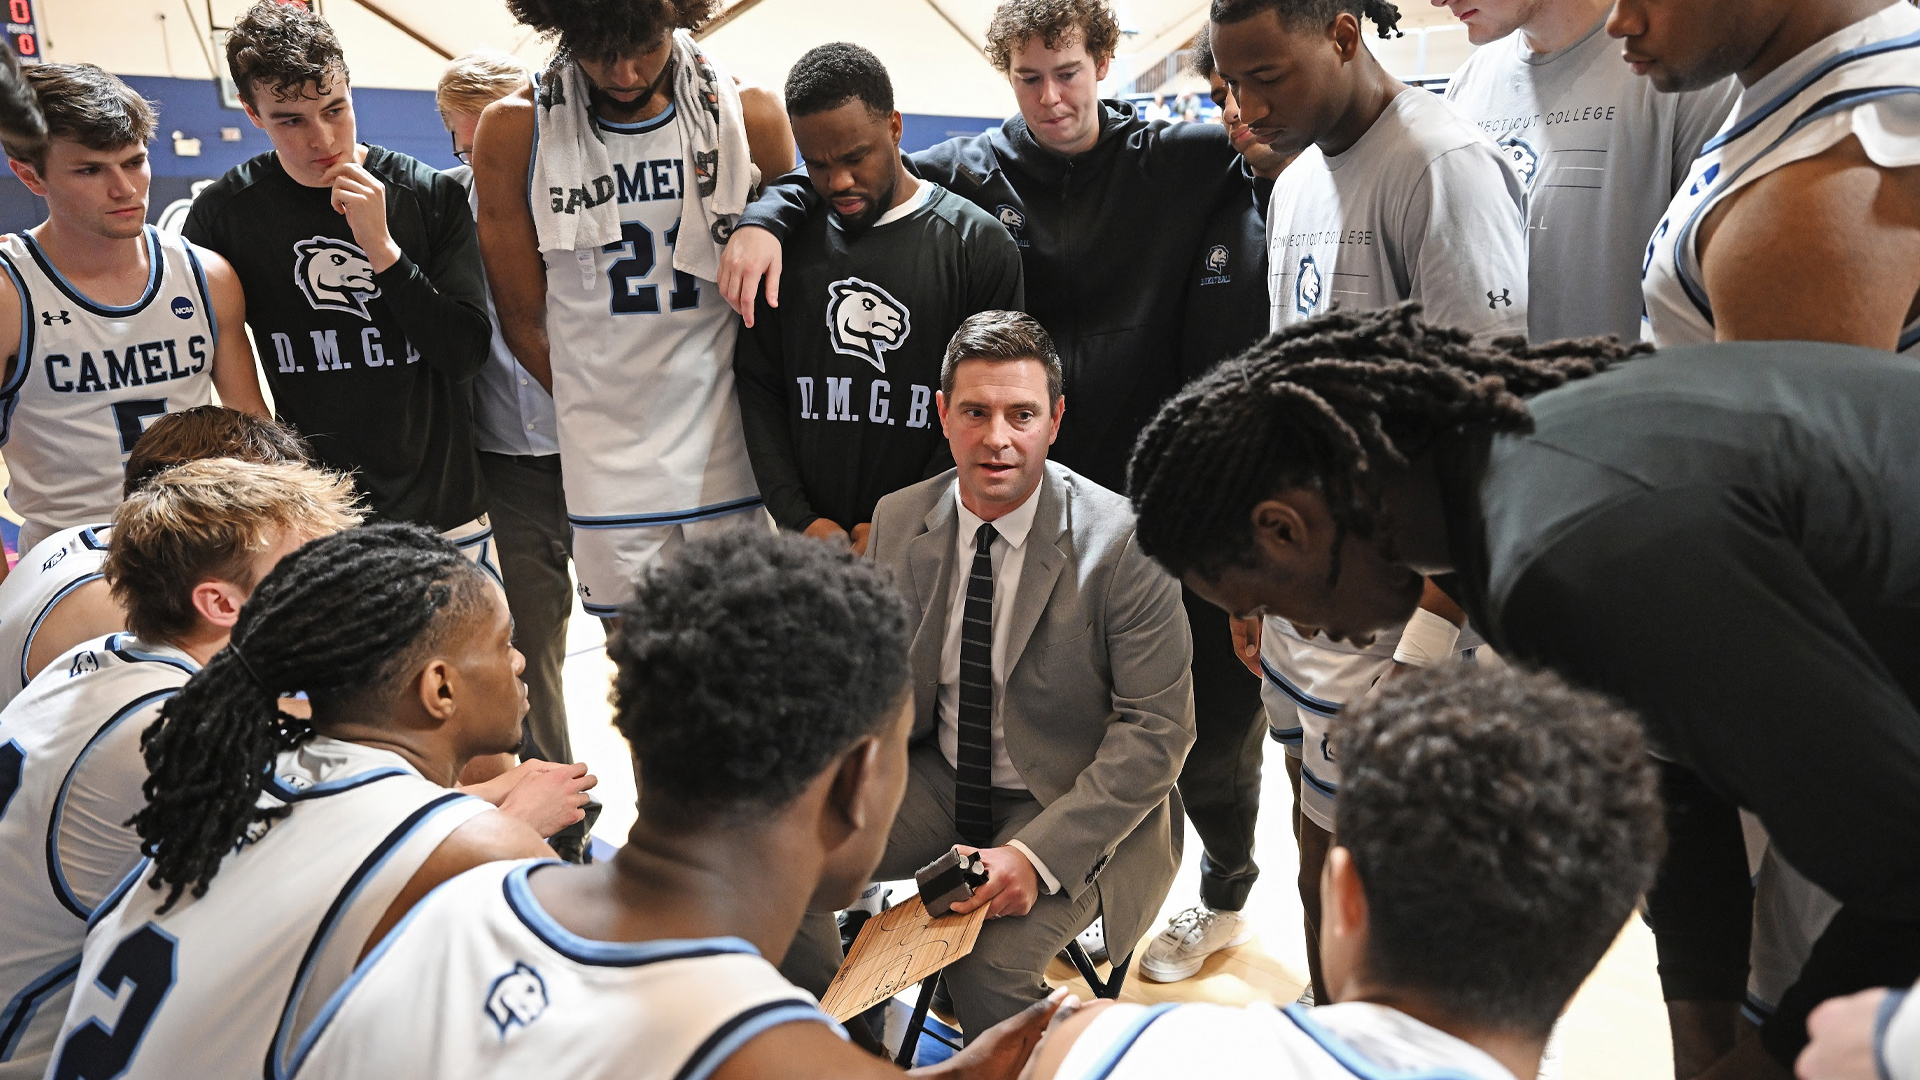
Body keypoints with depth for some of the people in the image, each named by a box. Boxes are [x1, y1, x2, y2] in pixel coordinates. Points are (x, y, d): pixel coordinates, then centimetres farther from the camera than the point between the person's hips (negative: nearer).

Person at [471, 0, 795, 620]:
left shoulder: (750, 116, -2)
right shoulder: (514, 132, -3)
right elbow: (523, 319, 4)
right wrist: (600, 415, 5)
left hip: (732, 457, 0)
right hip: (610, 474, 0)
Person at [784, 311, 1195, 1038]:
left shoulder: (1123, 541, -17)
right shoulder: (897, 521, -1)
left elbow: (1157, 729, -16)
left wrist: (1037, 855, -24)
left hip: (1075, 807, -4)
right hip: (937, 783, 5)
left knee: (987, 965, -27)